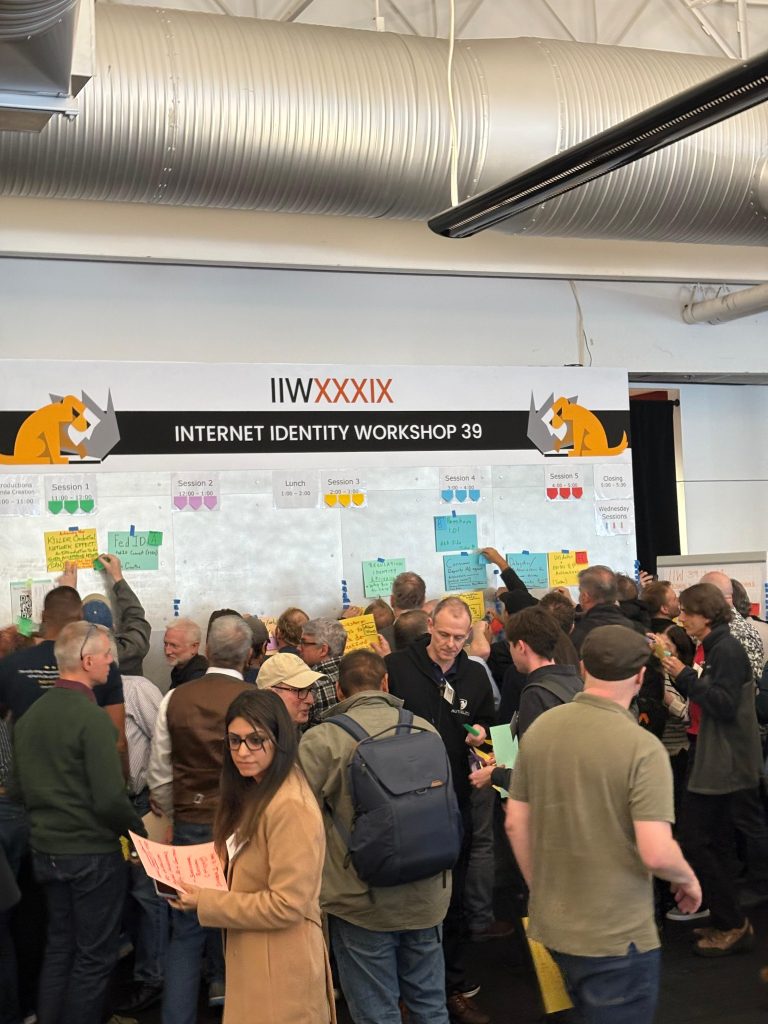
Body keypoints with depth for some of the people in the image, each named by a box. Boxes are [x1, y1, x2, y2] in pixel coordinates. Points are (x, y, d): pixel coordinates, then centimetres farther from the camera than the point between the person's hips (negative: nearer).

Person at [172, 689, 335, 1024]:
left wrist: (205, 903, -17)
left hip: (279, 964, -9)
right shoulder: (253, 791, 9)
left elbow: (287, 904, -24)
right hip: (251, 955, 9)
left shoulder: (291, 806, -23)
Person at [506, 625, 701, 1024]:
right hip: (617, 933, -6)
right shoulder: (642, 747, -20)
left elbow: (515, 824, 4)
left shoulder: (539, 729, -3)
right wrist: (688, 880, -3)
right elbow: (656, 854, -24)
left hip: (551, 923, 6)